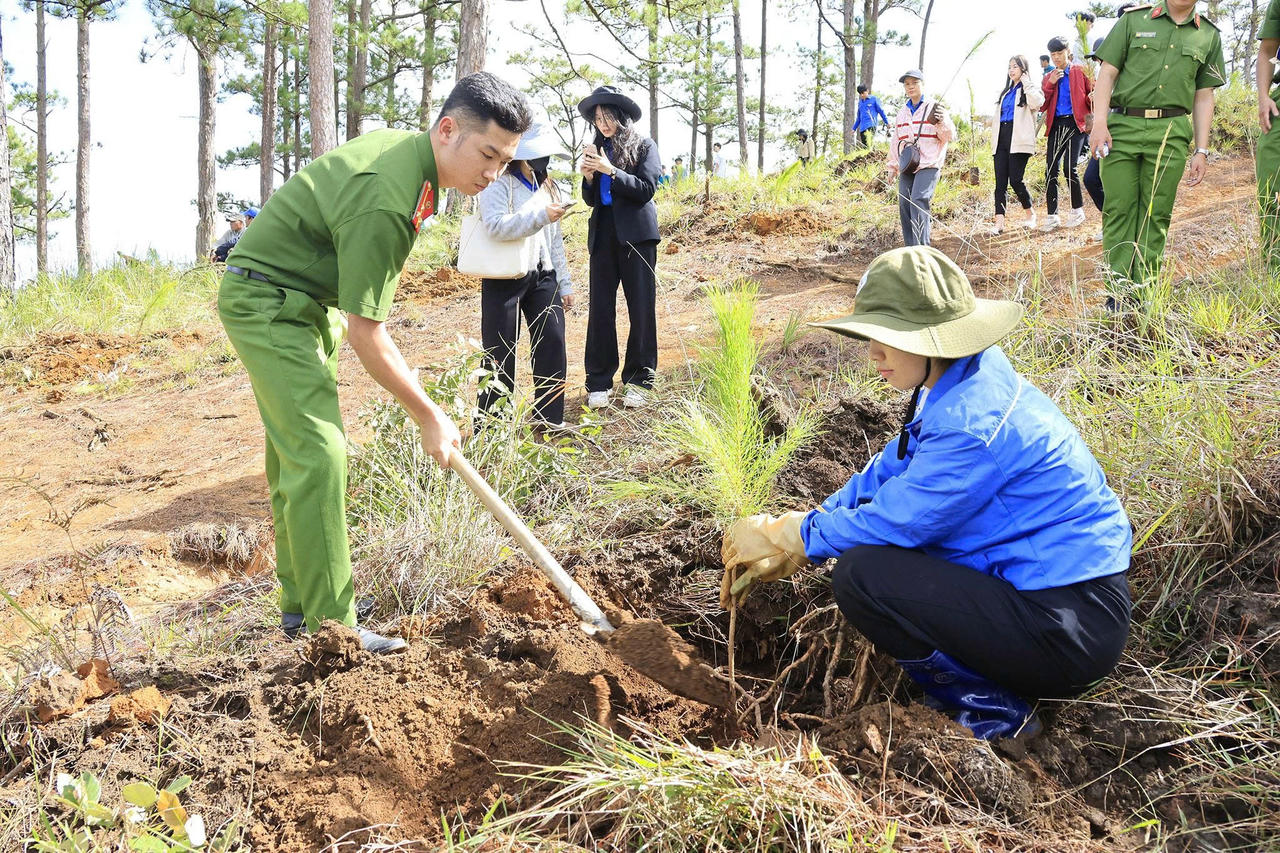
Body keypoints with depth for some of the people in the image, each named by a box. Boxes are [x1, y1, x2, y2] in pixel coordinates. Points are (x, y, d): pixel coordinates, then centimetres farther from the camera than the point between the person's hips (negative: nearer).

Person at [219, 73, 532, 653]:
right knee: (319, 455, -16)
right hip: (264, 300, -10)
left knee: (297, 449, 14)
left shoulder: (409, 151, -1)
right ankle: (330, 627, -11)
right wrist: (429, 417, -18)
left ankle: (300, 605, 24)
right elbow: (367, 336, -27)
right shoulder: (385, 201, -31)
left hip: (304, 300, 10)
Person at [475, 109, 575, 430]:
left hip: (542, 277, 6)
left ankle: (550, 418, 11)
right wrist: (541, 216, -29)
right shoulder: (498, 185, -6)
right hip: (504, 279, -6)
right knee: (500, 353, -2)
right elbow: (497, 225, -23)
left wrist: (565, 284, 16)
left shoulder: (547, 188, 16)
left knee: (552, 343, 0)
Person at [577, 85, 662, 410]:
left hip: (636, 234, -4)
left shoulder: (644, 147, 2)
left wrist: (610, 170, -16)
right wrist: (589, 176, -4)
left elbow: (646, 189, -9)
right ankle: (599, 383, 5)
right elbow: (591, 200, 16)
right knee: (600, 309, 1)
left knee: (641, 308, -2)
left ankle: (639, 381, 6)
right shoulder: (598, 149, 14)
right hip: (603, 234, 4)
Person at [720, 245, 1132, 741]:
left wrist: (790, 536, -4)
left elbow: (894, 521, -19)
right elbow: (890, 471, 11)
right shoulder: (955, 383, 4)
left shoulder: (972, 423, -26)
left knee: (860, 574, -18)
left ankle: (992, 712, -4)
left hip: (1072, 624, -10)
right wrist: (782, 548, 6)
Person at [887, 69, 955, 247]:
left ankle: (921, 247, -24)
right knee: (904, 204, 0)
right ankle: (910, 247, 8)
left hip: (928, 165, -6)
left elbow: (949, 136, -3)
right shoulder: (902, 113, 18)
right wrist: (893, 166, 26)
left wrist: (942, 122, -23)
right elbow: (895, 141, 26)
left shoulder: (933, 108, 1)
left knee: (918, 200, -21)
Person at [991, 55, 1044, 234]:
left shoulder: (1030, 89, 6)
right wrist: (994, 139, 17)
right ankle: (999, 221, -12)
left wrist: (1026, 83, -7)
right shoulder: (1005, 93, 27)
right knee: (1000, 182, -5)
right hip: (1002, 139, 6)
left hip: (1018, 140, -6)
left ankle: (1030, 213, 11)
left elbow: (1037, 103, -18)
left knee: (1015, 179, -11)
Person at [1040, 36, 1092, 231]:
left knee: (1069, 168, -13)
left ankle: (1077, 211, 2)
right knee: (1051, 170, -3)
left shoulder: (1080, 72, 8)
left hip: (1075, 123, -4)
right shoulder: (1048, 78, 18)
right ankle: (1052, 216, 2)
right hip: (1056, 125, 4)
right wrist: (1050, 84, -4)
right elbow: (1042, 106, 8)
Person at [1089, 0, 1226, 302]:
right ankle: (1121, 287, -1)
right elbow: (1107, 73, 4)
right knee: (1119, 208, -4)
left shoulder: (1209, 36, 14)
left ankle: (1143, 289, 5)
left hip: (1170, 133, 1)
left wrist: (1202, 151, 8)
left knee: (1156, 213, 1)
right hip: (1123, 126, -1)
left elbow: (1204, 97, 15)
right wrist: (1099, 122, -10)